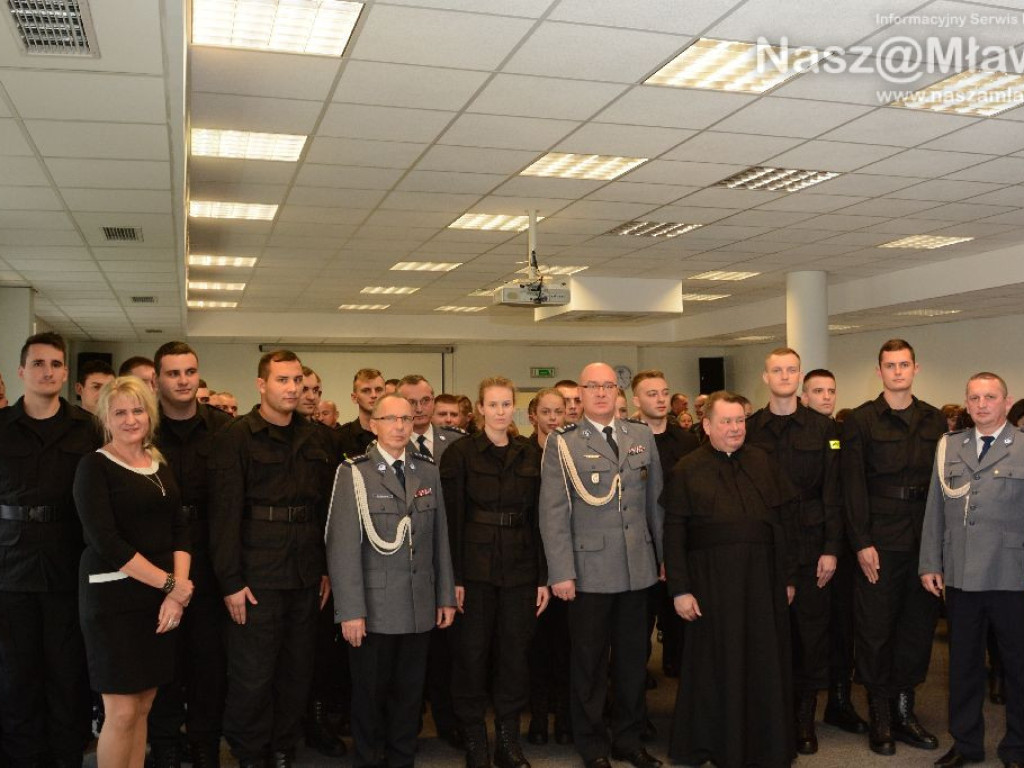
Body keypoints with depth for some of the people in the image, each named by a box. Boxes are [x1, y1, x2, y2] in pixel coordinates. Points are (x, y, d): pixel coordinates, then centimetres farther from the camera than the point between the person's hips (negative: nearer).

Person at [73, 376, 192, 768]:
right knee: (121, 711, -2)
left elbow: (179, 530, 9)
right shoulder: (94, 466, -6)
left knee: (144, 705, 10)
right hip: (114, 597, -5)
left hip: (162, 599, 6)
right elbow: (106, 542, -15)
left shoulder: (161, 465, 12)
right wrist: (170, 584, -14)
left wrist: (178, 592, -7)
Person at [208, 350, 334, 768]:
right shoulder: (235, 437, -5)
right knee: (253, 675, 2)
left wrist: (326, 569, 9)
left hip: (305, 576, 5)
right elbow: (225, 513, -10)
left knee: (297, 671, 12)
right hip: (258, 576, -5)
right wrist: (231, 581, -13)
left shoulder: (312, 439, 11)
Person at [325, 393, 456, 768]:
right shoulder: (353, 472, -6)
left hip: (420, 607, 4)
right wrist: (350, 610, -15)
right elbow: (342, 546, -10)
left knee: (410, 692, 12)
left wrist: (446, 596, 7)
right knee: (370, 693, 9)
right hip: (374, 607, -3)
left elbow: (440, 538, 9)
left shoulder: (428, 471, 8)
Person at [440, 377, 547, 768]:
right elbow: (451, 518, -6)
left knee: (514, 654, 8)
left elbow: (538, 519, 7)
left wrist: (543, 577, 3)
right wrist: (454, 577, -11)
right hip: (475, 569, -3)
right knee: (472, 654, 5)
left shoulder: (530, 456, 7)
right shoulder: (460, 453, -3)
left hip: (520, 570, 3)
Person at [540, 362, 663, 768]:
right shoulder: (563, 444, -4)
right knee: (589, 662, 8)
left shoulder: (642, 436, 8)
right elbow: (553, 513, -7)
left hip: (638, 568, 4)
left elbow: (656, 501, 12)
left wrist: (666, 554, 10)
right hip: (589, 570, -3)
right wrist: (561, 572, -12)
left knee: (634, 658, 13)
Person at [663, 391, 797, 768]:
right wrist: (680, 589, -9)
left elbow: (785, 521, 10)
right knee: (717, 665, 6)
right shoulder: (687, 469, 0)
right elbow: (674, 533, -4)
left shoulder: (762, 462, 9)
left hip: (763, 580, 3)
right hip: (713, 581, -3)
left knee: (766, 663, 9)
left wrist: (788, 576, 7)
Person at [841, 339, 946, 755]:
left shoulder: (935, 420, 10)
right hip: (880, 541, -4)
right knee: (876, 628, 2)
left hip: (925, 541, 4)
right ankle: (880, 716, 15)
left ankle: (904, 710, 23)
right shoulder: (861, 420, -2)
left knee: (919, 626, 10)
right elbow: (853, 486, -6)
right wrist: (862, 542, -12)